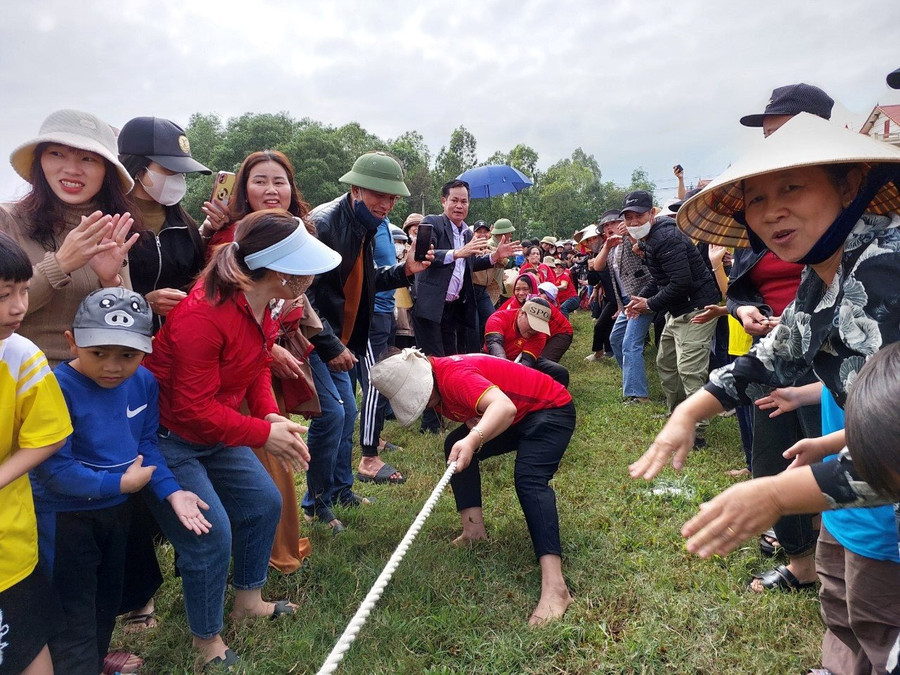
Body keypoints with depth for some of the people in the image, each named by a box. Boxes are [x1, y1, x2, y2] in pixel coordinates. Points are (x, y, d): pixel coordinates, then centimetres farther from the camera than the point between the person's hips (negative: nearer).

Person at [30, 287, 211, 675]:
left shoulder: (144, 382, -10)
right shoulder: (58, 389, -29)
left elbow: (147, 444, -1)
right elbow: (54, 469, -28)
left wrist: (171, 491, -12)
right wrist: (120, 483, -24)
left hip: (117, 509, 7)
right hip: (65, 516, -7)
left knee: (109, 591, 27)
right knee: (74, 610, 9)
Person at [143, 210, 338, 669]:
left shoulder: (259, 305, -5)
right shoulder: (203, 315, -32)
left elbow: (257, 368, 6)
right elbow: (194, 409, -29)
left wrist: (271, 415, -11)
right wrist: (264, 434, -23)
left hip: (216, 432, 9)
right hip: (165, 438, -9)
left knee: (264, 502, 12)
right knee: (211, 533, -8)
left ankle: (247, 600, 35)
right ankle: (207, 641, 17)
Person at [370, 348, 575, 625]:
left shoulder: (454, 375, -31)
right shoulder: (436, 384, -2)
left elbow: (504, 407, -47)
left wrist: (472, 439, -63)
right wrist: (471, 421, -16)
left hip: (551, 409, -10)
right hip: (520, 416, 10)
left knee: (529, 480, -29)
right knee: (455, 448, 8)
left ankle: (554, 586, -37)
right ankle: (474, 530, 7)